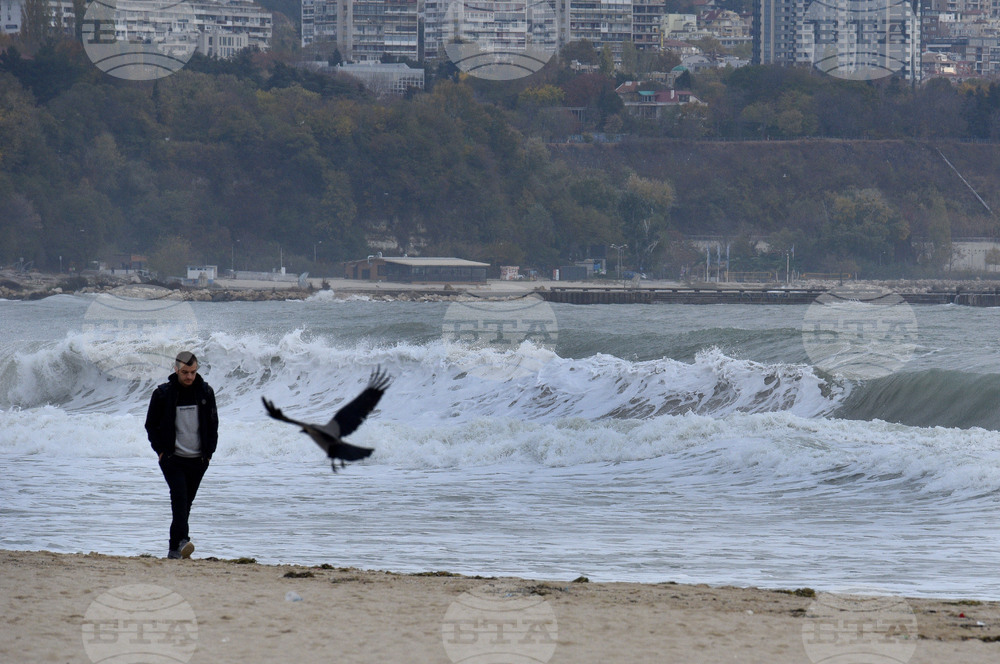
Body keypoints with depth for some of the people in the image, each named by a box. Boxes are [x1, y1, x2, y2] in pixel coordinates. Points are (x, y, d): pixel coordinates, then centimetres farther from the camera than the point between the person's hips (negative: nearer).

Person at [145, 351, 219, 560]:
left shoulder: (206, 392, 5)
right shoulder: (163, 394, -3)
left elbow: (213, 425, 14)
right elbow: (151, 425, 6)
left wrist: (209, 452, 6)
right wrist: (161, 451, -4)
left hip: (198, 460, 3)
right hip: (173, 459, -3)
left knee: (186, 502, 8)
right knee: (179, 497, -20)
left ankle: (174, 548, 17)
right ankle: (181, 542, -30)